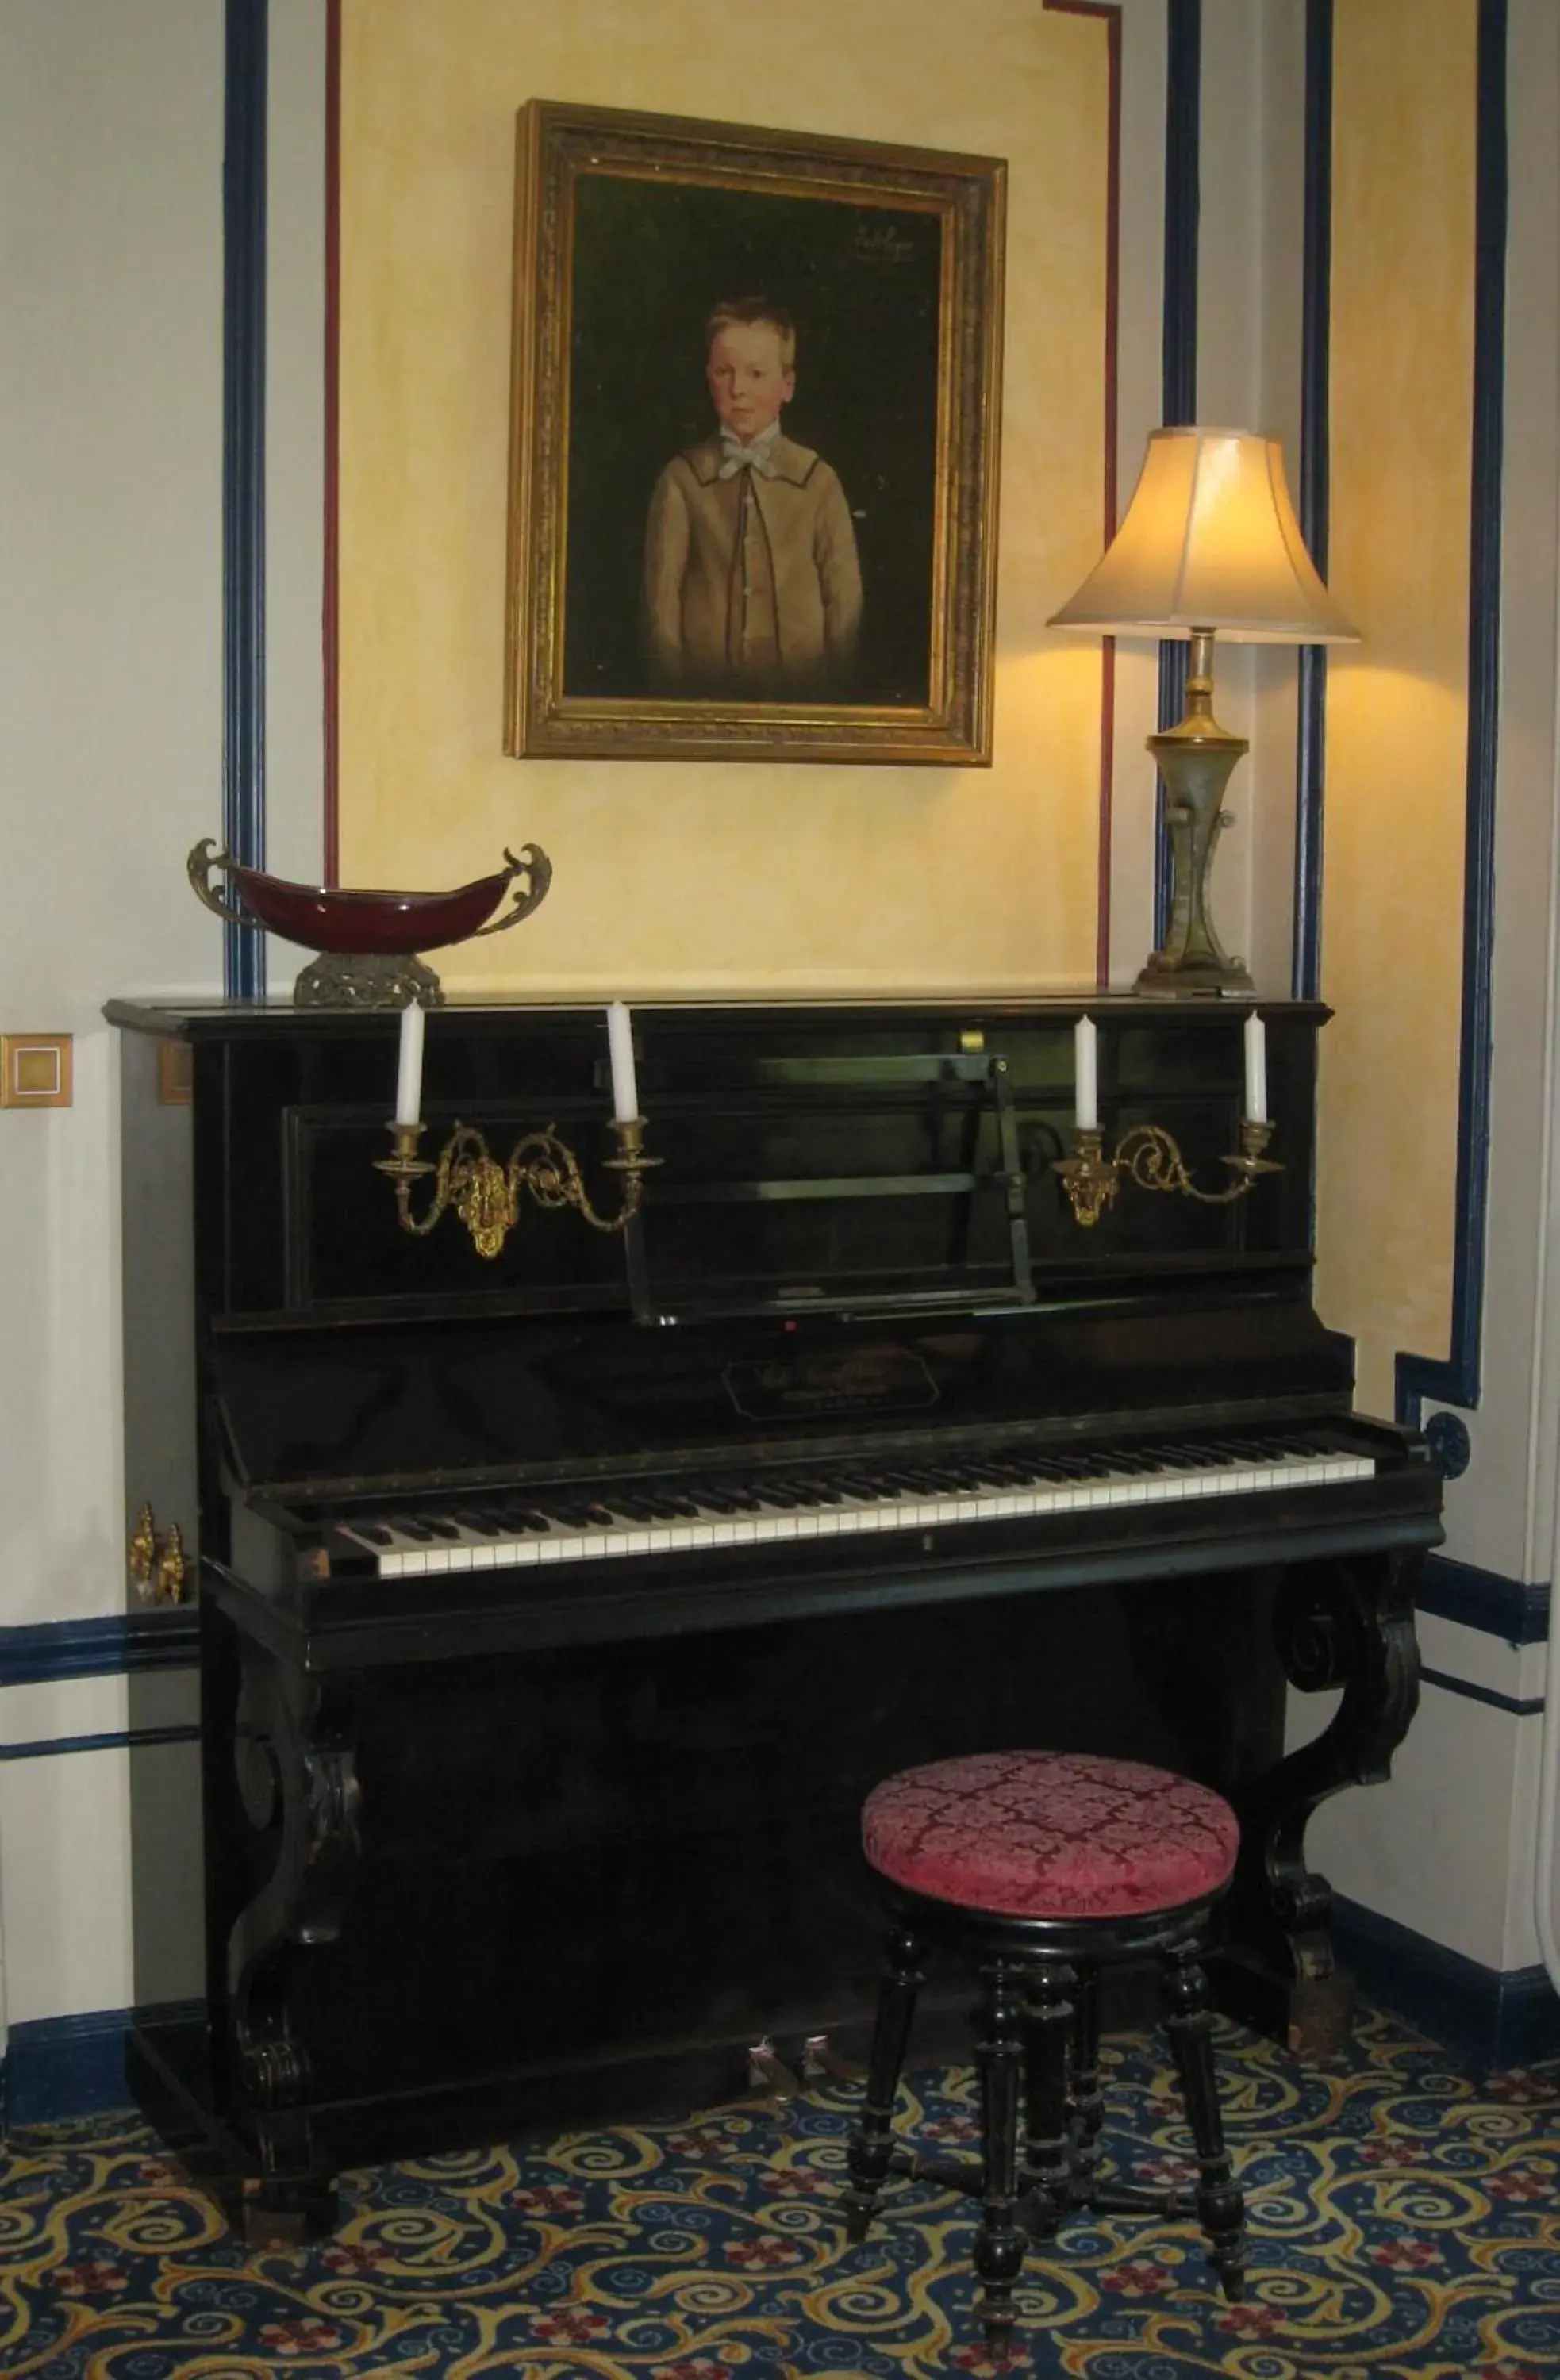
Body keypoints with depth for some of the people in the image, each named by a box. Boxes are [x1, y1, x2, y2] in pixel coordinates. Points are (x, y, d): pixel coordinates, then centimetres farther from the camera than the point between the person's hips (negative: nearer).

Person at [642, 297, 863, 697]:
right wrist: (674, 682, -1)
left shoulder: (818, 481, 3)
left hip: (800, 691, 1)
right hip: (703, 690, 0)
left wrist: (833, 681, 3)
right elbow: (663, 593, 2)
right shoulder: (682, 479, 1)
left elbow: (844, 594, 5)